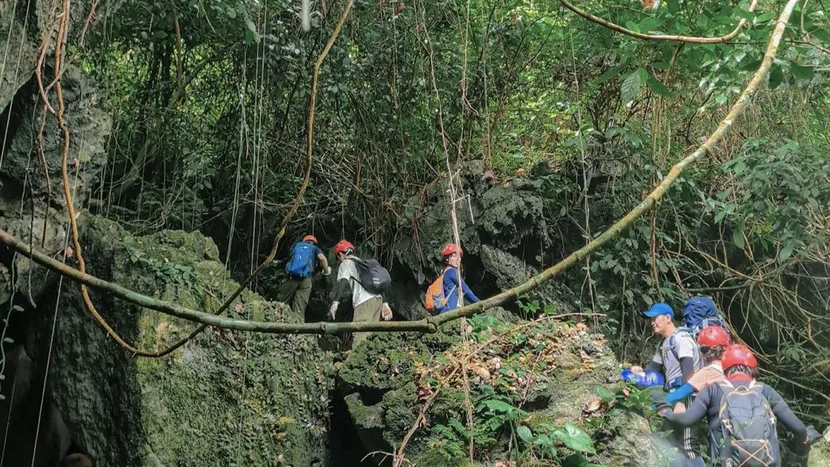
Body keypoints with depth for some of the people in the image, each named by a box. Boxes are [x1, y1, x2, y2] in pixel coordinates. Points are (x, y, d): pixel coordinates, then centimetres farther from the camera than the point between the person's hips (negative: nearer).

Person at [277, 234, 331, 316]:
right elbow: (322, 258, -2)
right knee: (300, 308, -1)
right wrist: (326, 271, 10)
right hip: (305, 279, -2)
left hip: (291, 277, 2)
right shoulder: (315, 248, 18)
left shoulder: (297, 245, 28)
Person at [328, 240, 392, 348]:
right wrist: (385, 304, 26)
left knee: (360, 339, -17)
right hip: (378, 300, 8)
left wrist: (335, 302, -18)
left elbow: (343, 282, -10)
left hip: (364, 302, -8)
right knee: (369, 336, 9)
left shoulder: (346, 263, 8)